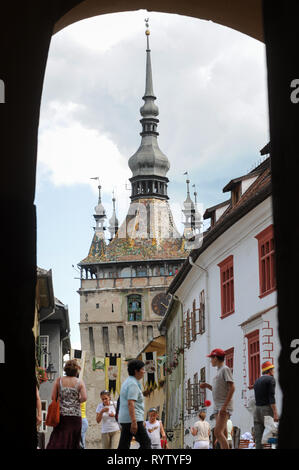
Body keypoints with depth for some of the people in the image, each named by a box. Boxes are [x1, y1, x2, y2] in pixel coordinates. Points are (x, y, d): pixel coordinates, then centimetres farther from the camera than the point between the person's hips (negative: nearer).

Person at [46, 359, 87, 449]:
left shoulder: (59, 381, 2)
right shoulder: (80, 382, -1)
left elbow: (53, 397, -1)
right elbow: (84, 398, -11)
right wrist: (77, 400, 9)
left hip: (61, 415, 1)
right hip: (75, 415, -1)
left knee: (58, 440, -1)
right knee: (74, 441, 8)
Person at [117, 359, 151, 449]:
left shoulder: (127, 382, 19)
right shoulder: (133, 384, -13)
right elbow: (130, 403, -22)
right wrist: (134, 422, -27)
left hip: (124, 419, 10)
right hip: (132, 419, -10)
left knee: (124, 445, 6)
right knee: (145, 443, -4)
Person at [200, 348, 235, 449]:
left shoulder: (225, 369, -7)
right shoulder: (219, 371, 20)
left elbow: (232, 388, -16)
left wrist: (225, 406, -22)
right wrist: (207, 386, 12)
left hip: (225, 407, -10)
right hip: (218, 407, 10)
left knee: (218, 432, -19)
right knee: (222, 434, 7)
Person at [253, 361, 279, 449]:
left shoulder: (257, 381, 18)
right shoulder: (271, 379, -3)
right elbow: (271, 397, -13)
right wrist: (275, 413, -17)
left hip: (257, 409, 7)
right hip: (267, 408, -7)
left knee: (258, 438, 2)